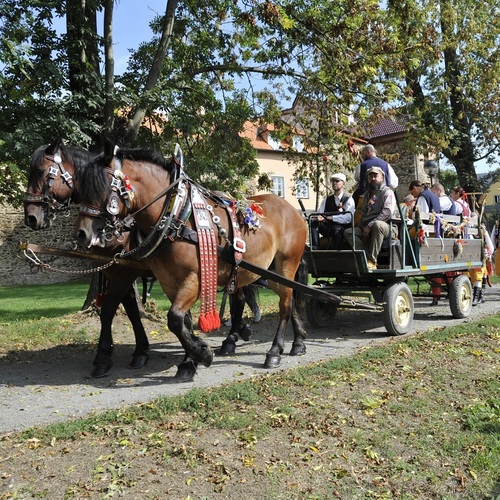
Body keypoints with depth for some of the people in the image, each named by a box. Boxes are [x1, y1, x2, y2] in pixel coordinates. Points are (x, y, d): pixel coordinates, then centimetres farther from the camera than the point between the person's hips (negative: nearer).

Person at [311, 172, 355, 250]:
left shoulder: (348, 199, -1)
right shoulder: (327, 199, 16)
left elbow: (348, 218, -15)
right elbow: (319, 212, 5)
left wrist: (331, 218, -23)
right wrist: (319, 217, -20)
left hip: (342, 229, -5)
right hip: (327, 228, 5)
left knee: (336, 228, -37)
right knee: (314, 223, -20)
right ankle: (315, 249, -31)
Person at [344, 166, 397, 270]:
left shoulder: (387, 192, 2)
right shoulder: (367, 194, 26)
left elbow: (388, 212, -15)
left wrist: (370, 226, -20)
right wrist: (361, 227, 5)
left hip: (387, 227, -7)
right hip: (366, 229, 7)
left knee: (377, 224, -40)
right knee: (348, 232, -15)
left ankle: (372, 261, -35)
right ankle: (366, 257, -28)